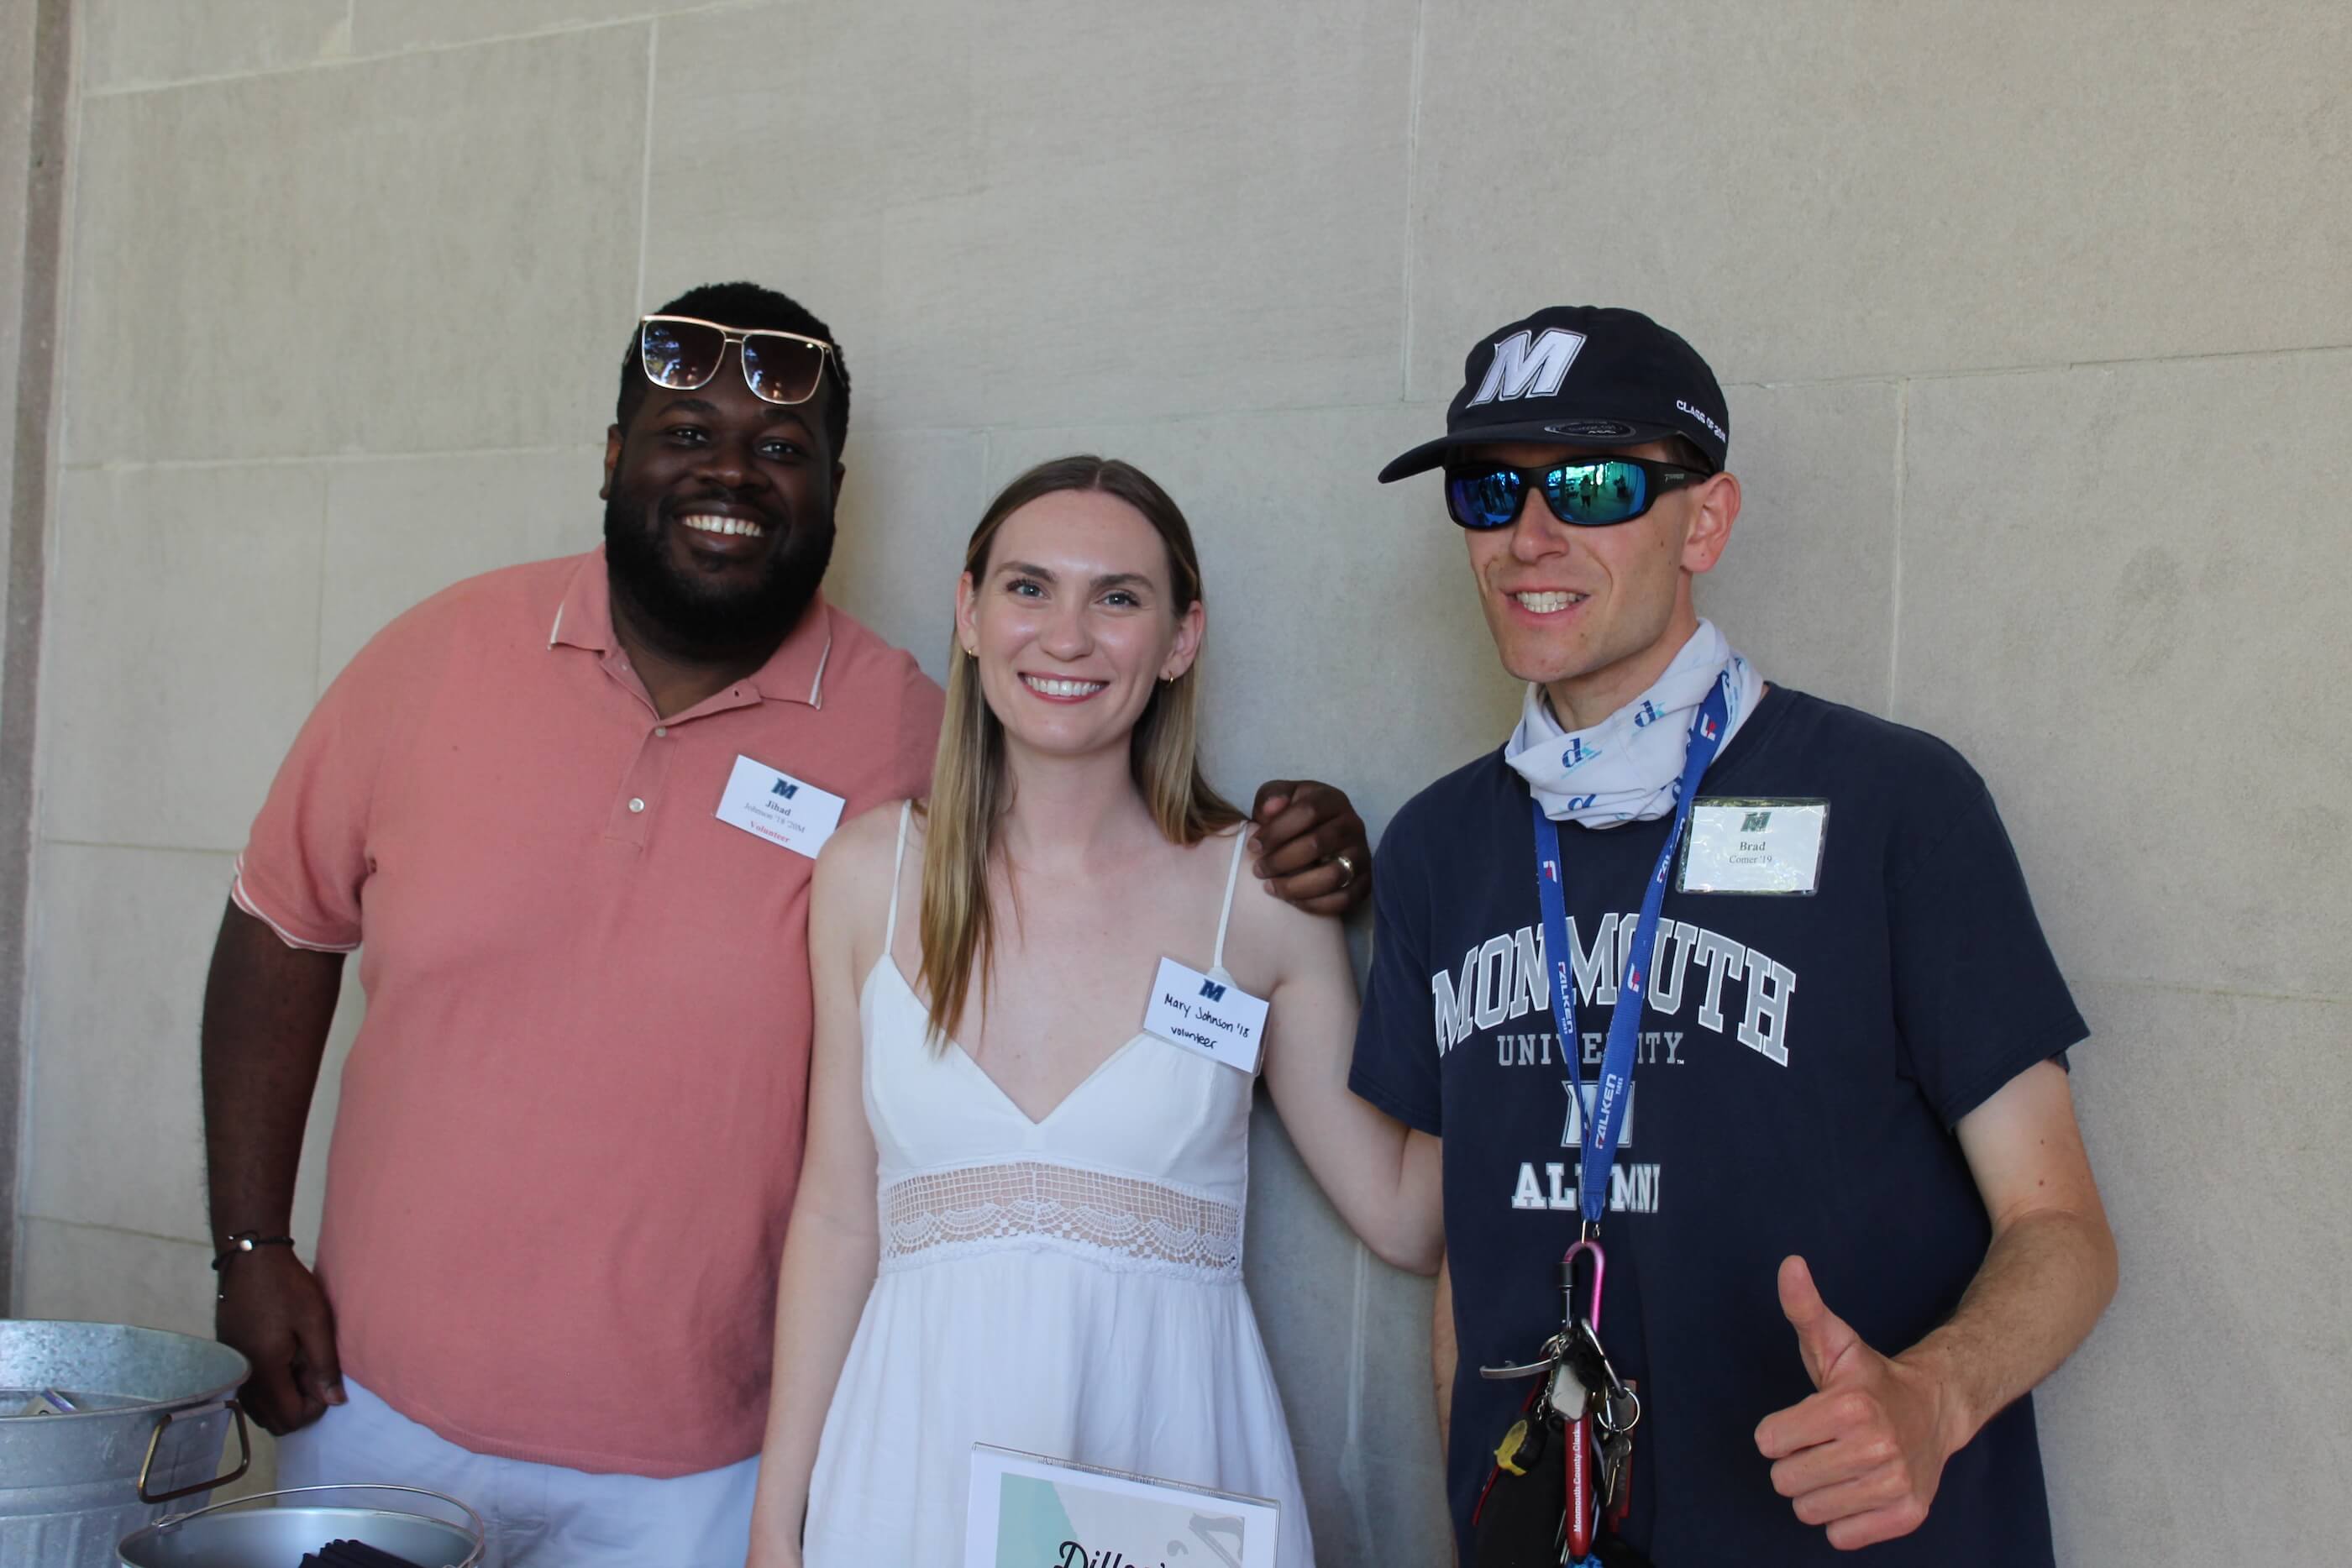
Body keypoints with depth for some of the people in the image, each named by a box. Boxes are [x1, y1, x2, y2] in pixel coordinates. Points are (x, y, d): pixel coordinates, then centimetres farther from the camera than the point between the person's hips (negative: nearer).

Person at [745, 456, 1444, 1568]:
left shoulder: (1262, 892, -4)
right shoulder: (870, 875, 0)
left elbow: (1404, 1215, -3)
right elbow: (836, 1221, 4)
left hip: (1166, 1444, -1)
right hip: (921, 1458, 1)